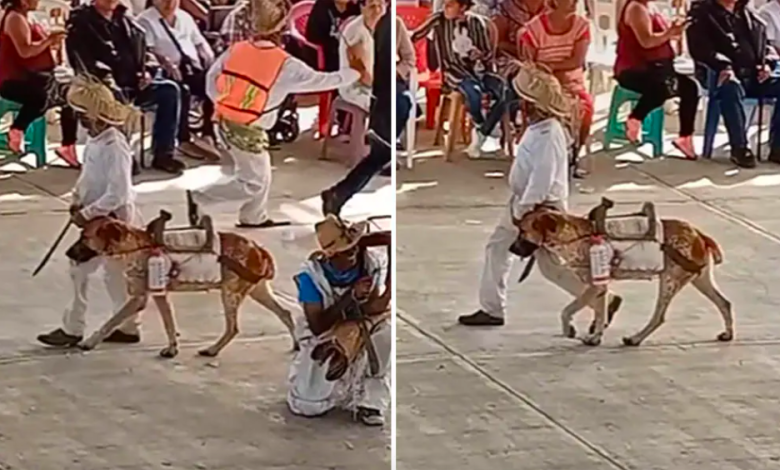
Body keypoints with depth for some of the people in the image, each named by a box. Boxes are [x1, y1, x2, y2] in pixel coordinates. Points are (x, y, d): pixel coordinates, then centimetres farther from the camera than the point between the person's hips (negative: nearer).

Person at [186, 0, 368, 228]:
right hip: (247, 130, -7)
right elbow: (321, 80, -10)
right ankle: (199, 196, 7)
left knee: (261, 172, 23)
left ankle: (254, 217, 34)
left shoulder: (236, 50, -5)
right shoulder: (286, 65, -19)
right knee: (253, 182, 10)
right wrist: (355, 73, 4)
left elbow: (212, 78, 3)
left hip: (225, 121, 7)